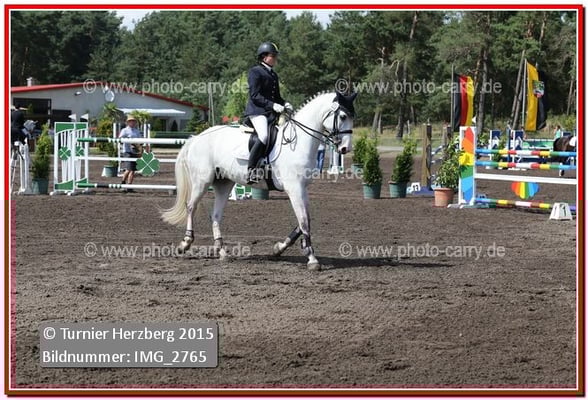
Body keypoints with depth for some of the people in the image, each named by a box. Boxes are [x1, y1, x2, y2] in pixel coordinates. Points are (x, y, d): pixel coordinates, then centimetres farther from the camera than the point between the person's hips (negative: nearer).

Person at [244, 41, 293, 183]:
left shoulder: (273, 74, 22)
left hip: (271, 112, 9)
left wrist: (284, 104, 4)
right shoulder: (255, 72, -3)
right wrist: (272, 105, -20)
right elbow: (255, 95, -11)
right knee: (264, 136, -31)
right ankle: (251, 170, -26)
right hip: (257, 111, -9)